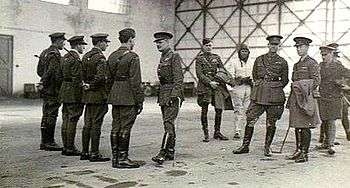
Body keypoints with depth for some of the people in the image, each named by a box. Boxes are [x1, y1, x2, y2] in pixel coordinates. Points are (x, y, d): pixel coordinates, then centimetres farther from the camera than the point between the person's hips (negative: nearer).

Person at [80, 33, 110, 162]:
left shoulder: (86, 56, 12)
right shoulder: (100, 57, -15)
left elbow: (83, 75, 15)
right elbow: (100, 76, -26)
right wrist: (90, 86, -12)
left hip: (88, 94, 9)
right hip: (98, 94, -9)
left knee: (87, 124, 12)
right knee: (96, 125, -3)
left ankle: (85, 152, 18)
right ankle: (94, 154, 2)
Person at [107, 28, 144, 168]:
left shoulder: (112, 56, 11)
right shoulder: (132, 57, -12)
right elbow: (135, 81, -15)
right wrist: (139, 101, -11)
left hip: (115, 95, 8)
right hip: (128, 97, -8)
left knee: (115, 127, 10)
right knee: (125, 128, -3)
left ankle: (115, 158, 17)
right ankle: (123, 159, 3)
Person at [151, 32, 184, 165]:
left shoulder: (174, 57, -9)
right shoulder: (163, 58, 18)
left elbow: (179, 79, -16)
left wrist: (173, 95, -23)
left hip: (172, 94, -9)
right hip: (163, 95, 9)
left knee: (168, 124, -13)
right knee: (169, 124, 11)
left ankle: (163, 153, -16)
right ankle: (170, 153, 17)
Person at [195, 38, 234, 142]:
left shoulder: (216, 57, 14)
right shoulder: (199, 58, 1)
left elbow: (223, 69, 14)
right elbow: (199, 74, -6)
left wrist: (231, 78, -2)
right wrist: (210, 82, -16)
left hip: (217, 84, 4)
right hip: (204, 85, -4)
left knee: (219, 109, 0)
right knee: (204, 110, -2)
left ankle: (217, 132, 15)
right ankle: (206, 134, 7)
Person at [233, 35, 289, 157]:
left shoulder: (282, 62, 4)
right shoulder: (259, 59, 9)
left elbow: (285, 80, 11)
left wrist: (275, 87, 2)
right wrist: (259, 85, 10)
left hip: (275, 95, -1)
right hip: (259, 94, 1)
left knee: (271, 123, 4)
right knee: (250, 120, -2)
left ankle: (267, 148, 17)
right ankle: (245, 146, 8)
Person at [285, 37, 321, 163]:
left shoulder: (312, 63, -4)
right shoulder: (297, 65, 19)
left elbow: (316, 80, -9)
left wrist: (305, 90, -16)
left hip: (306, 98, -8)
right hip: (296, 98, 8)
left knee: (305, 126, -5)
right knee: (297, 126, 10)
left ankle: (305, 153, -1)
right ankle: (298, 151, 18)